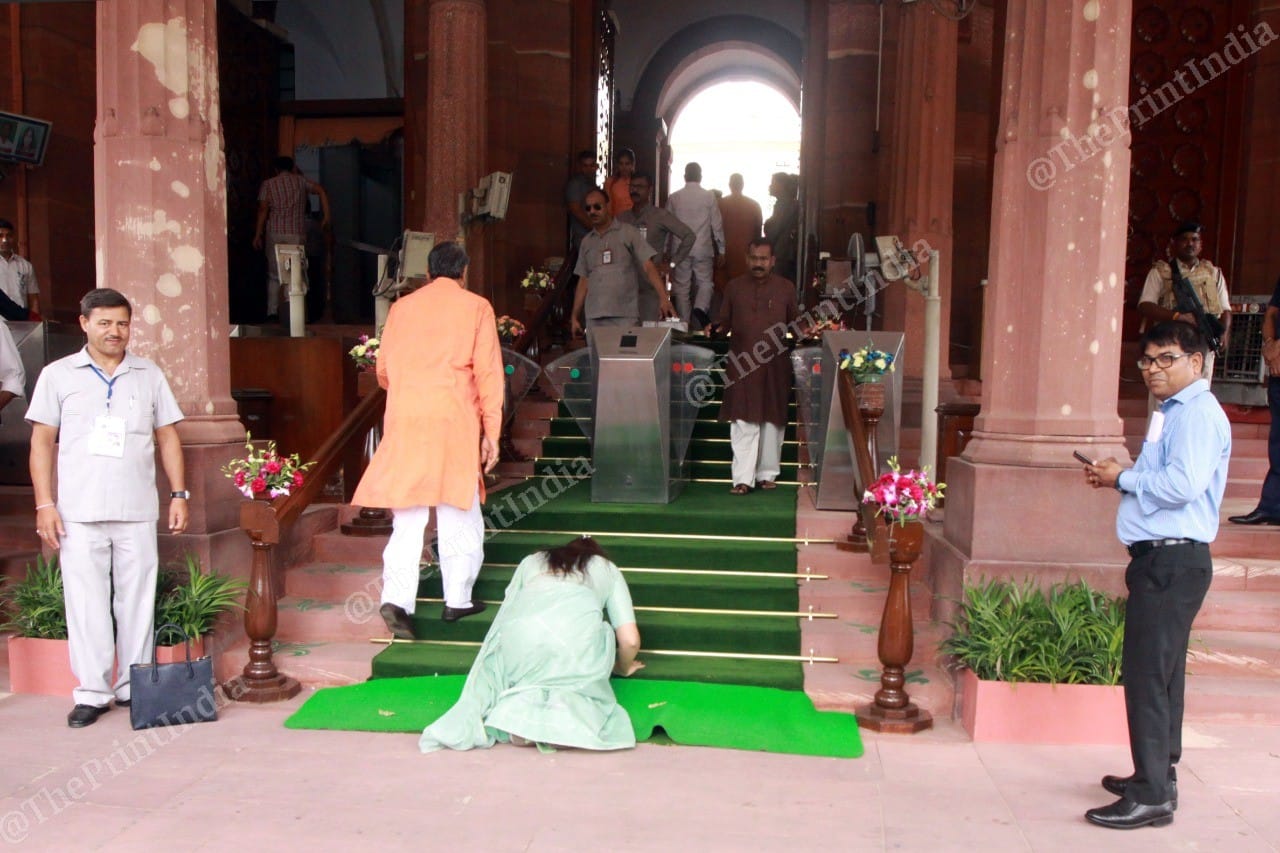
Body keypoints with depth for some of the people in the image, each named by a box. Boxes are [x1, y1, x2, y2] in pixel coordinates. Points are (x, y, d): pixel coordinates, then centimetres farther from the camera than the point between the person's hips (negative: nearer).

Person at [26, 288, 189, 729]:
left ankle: (134, 686, 16)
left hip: (137, 511, 1)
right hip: (79, 513, -1)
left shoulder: (149, 375, 9)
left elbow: (167, 437, 11)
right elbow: (42, 441, 4)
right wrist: (44, 504, -3)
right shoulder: (58, 375, 5)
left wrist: (179, 494, 4)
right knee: (86, 603, 1)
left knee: (137, 600, 5)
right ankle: (92, 692, 11)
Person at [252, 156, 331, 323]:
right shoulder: (301, 181, 9)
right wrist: (326, 216, 2)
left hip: (275, 233, 0)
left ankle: (272, 312, 7)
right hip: (297, 233, 0)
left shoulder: (268, 184, 6)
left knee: (274, 274, 10)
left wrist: (258, 234, 1)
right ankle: (288, 310, -7)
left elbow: (263, 210, -2)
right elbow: (322, 191, -1)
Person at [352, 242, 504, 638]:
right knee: (459, 515, 8)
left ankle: (397, 598, -7)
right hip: (453, 421, -3)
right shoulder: (476, 307, 5)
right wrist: (491, 433, 0)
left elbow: (383, 372, 18)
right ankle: (457, 600, 15)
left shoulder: (401, 307, 14)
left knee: (408, 517, 5)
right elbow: (488, 373, -2)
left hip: (404, 422, 3)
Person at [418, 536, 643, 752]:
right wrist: (624, 668, 44)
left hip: (519, 629, 2)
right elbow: (630, 640, 22)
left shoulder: (531, 561, 38)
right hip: (577, 634, -2)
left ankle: (520, 709, -2)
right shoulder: (608, 569, 33)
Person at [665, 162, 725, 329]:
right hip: (703, 249, -1)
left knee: (681, 286, 8)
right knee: (705, 282, 9)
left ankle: (684, 323, 8)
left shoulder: (674, 197, 2)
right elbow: (717, 224, -1)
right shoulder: (709, 196, -3)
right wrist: (721, 249, 7)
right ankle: (700, 309, -19)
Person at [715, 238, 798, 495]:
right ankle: (743, 479, -5)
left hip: (775, 365, 1)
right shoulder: (734, 287, 7)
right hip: (742, 365, -1)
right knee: (743, 422, -6)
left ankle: (768, 474, 19)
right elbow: (723, 321, 12)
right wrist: (718, 329, -10)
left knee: (772, 421, 7)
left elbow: (794, 323, 14)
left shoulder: (786, 288, 7)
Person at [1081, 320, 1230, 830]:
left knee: (1146, 674, -9)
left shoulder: (1198, 413, -14)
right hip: (1160, 559, 11)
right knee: (1159, 673, 17)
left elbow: (1182, 485, -26)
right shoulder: (1171, 413, 18)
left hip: (1174, 561, -11)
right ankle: (1158, 777, 29)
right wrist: (1119, 477, 7)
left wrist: (1123, 479, -13)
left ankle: (1151, 796, -2)